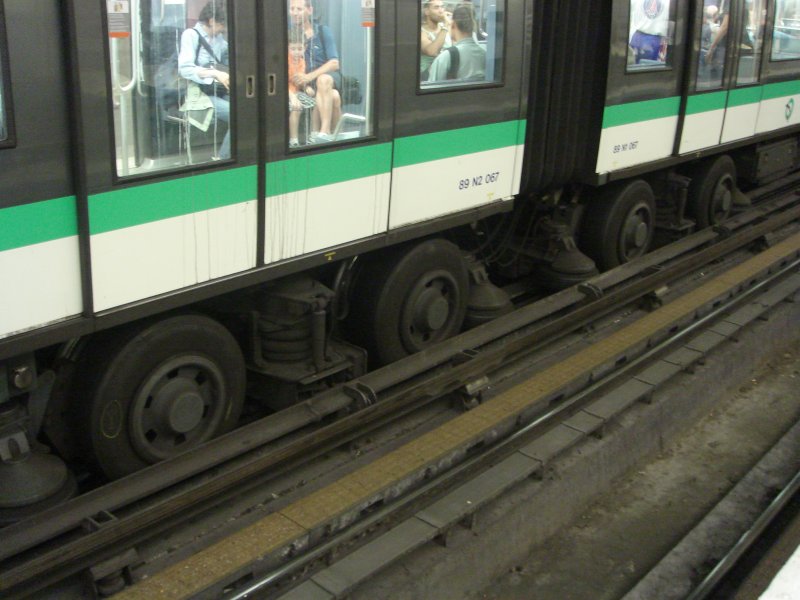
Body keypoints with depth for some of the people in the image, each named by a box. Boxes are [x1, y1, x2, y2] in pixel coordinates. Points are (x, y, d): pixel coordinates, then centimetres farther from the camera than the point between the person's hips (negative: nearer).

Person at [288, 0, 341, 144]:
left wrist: (310, 76, -26)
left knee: (323, 80, -36)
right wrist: (299, 80, -28)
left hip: (328, 75, -1)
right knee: (334, 97, -29)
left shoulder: (323, 31, -2)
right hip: (306, 83, 1)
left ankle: (325, 132, -42)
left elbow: (334, 63, -10)